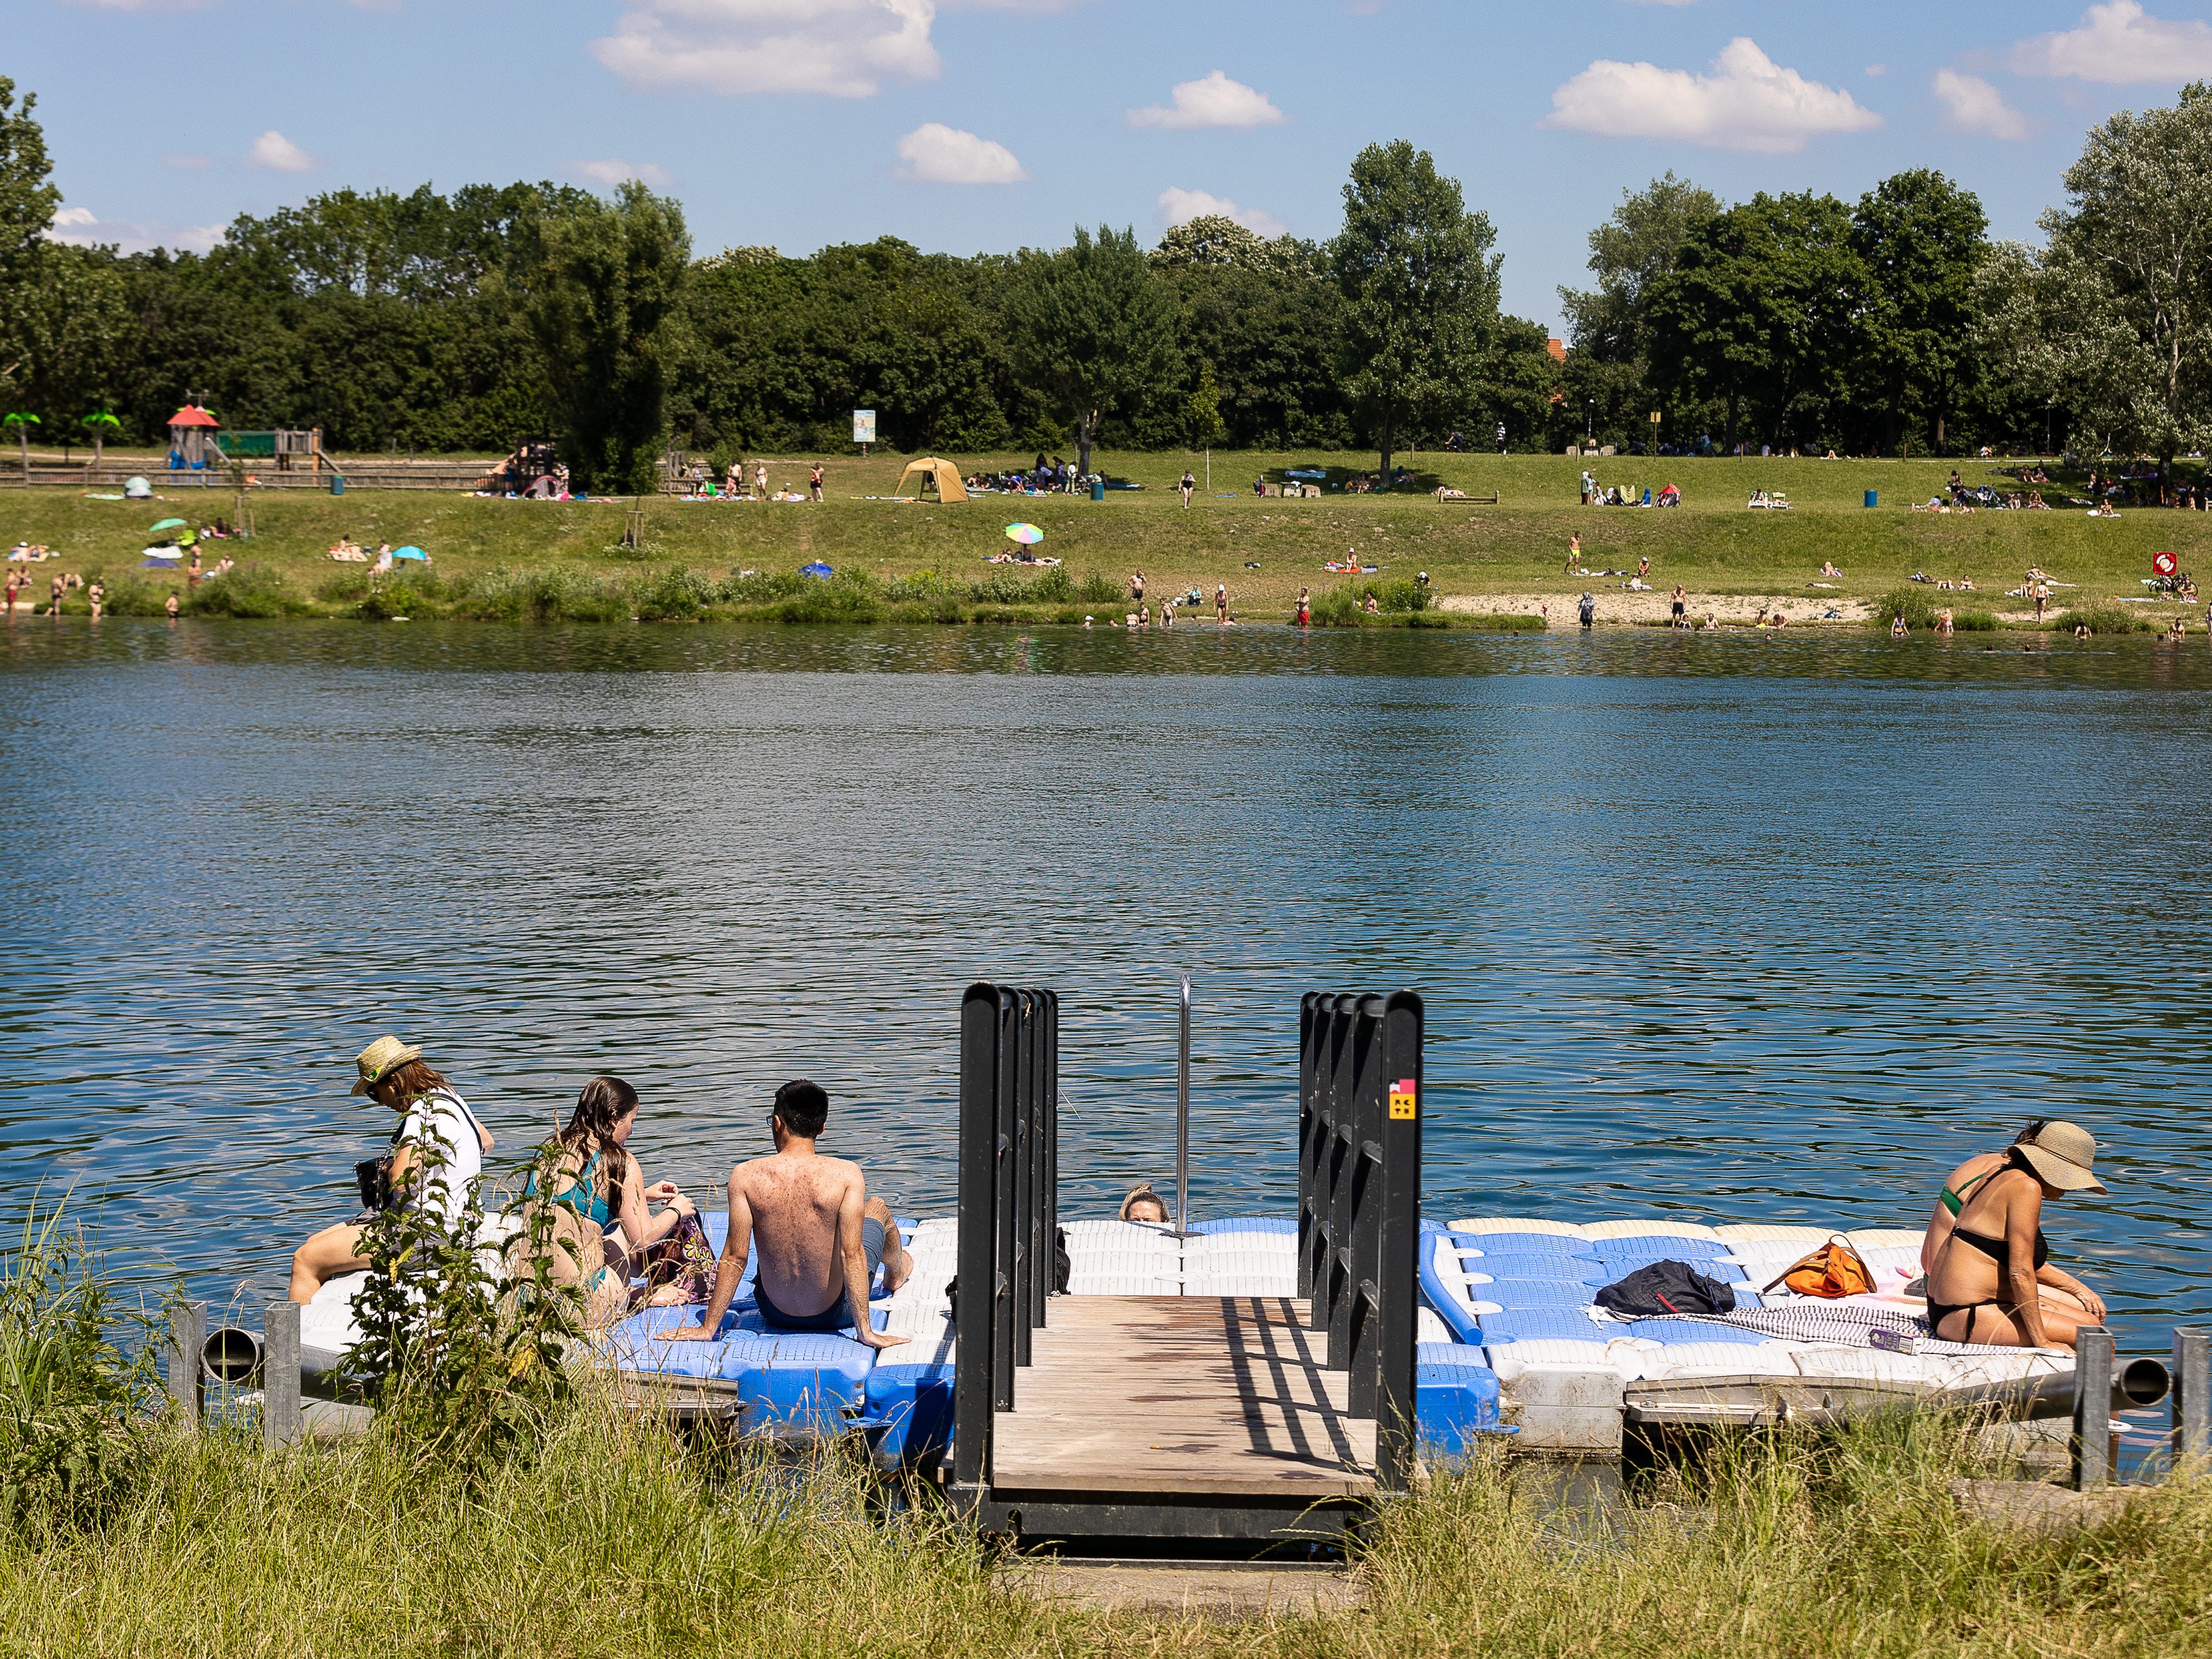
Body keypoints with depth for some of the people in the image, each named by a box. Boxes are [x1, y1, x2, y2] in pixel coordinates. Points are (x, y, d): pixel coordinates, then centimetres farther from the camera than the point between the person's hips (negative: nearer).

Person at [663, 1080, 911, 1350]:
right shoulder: (846, 1175, -21)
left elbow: (734, 1257, -14)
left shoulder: (745, 1176, -17)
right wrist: (865, 1331, -15)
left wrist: (708, 1328, -6)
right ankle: (896, 1272, 60)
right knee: (878, 1208, 26)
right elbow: (851, 1254, -21)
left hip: (776, 1315, 1)